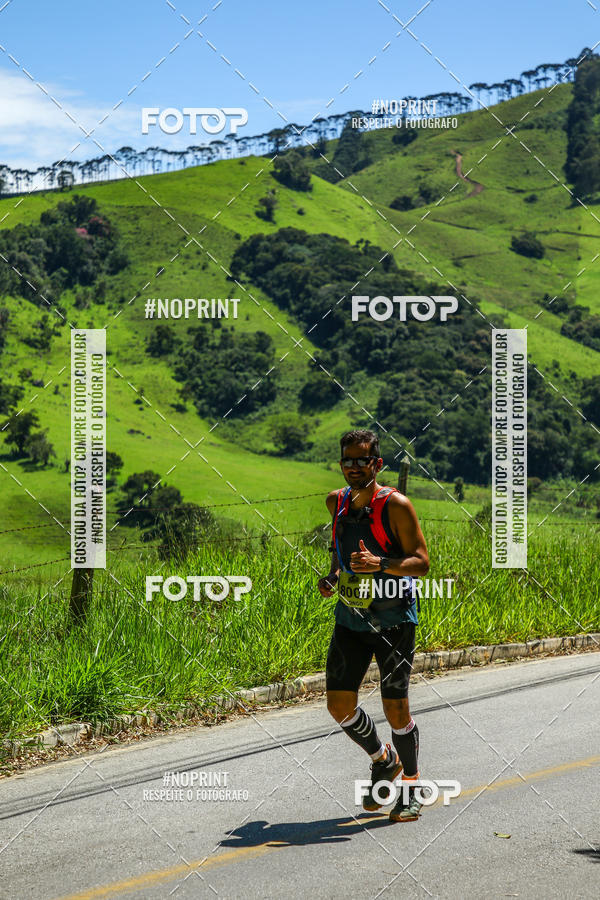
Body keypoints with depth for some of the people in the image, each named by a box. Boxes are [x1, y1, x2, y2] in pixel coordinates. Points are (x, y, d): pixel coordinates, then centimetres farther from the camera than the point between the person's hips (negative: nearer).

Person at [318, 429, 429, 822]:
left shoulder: (396, 505, -13)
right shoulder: (337, 501, 5)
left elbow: (422, 561, -15)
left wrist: (379, 564, -29)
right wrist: (333, 575, 5)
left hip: (394, 621, -5)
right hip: (351, 618, 5)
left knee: (396, 708, -4)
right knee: (340, 705, 0)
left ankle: (410, 789, 16)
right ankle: (383, 760, 28)